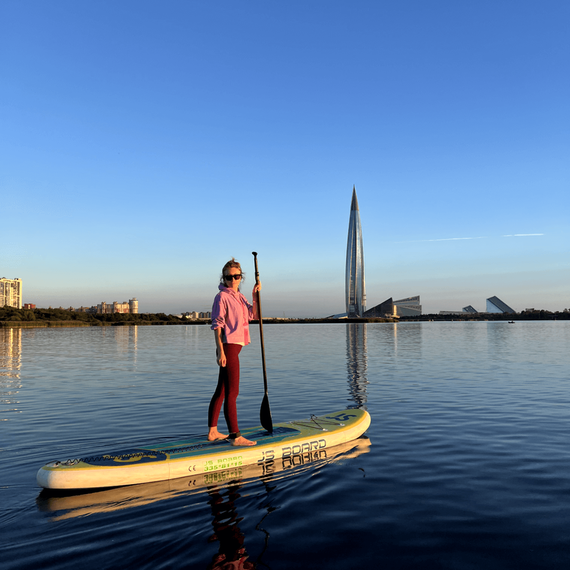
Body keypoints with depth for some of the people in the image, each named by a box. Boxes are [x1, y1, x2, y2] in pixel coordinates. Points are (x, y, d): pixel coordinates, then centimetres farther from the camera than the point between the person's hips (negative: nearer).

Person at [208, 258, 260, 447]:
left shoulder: (239, 296, 16)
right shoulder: (222, 297, -9)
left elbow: (253, 315, 15)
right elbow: (217, 325, -14)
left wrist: (255, 295, 5)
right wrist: (220, 351, -20)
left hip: (236, 347, 9)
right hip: (228, 347, -9)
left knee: (221, 391, 13)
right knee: (232, 392, -7)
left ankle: (212, 432, 22)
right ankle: (235, 436, -3)